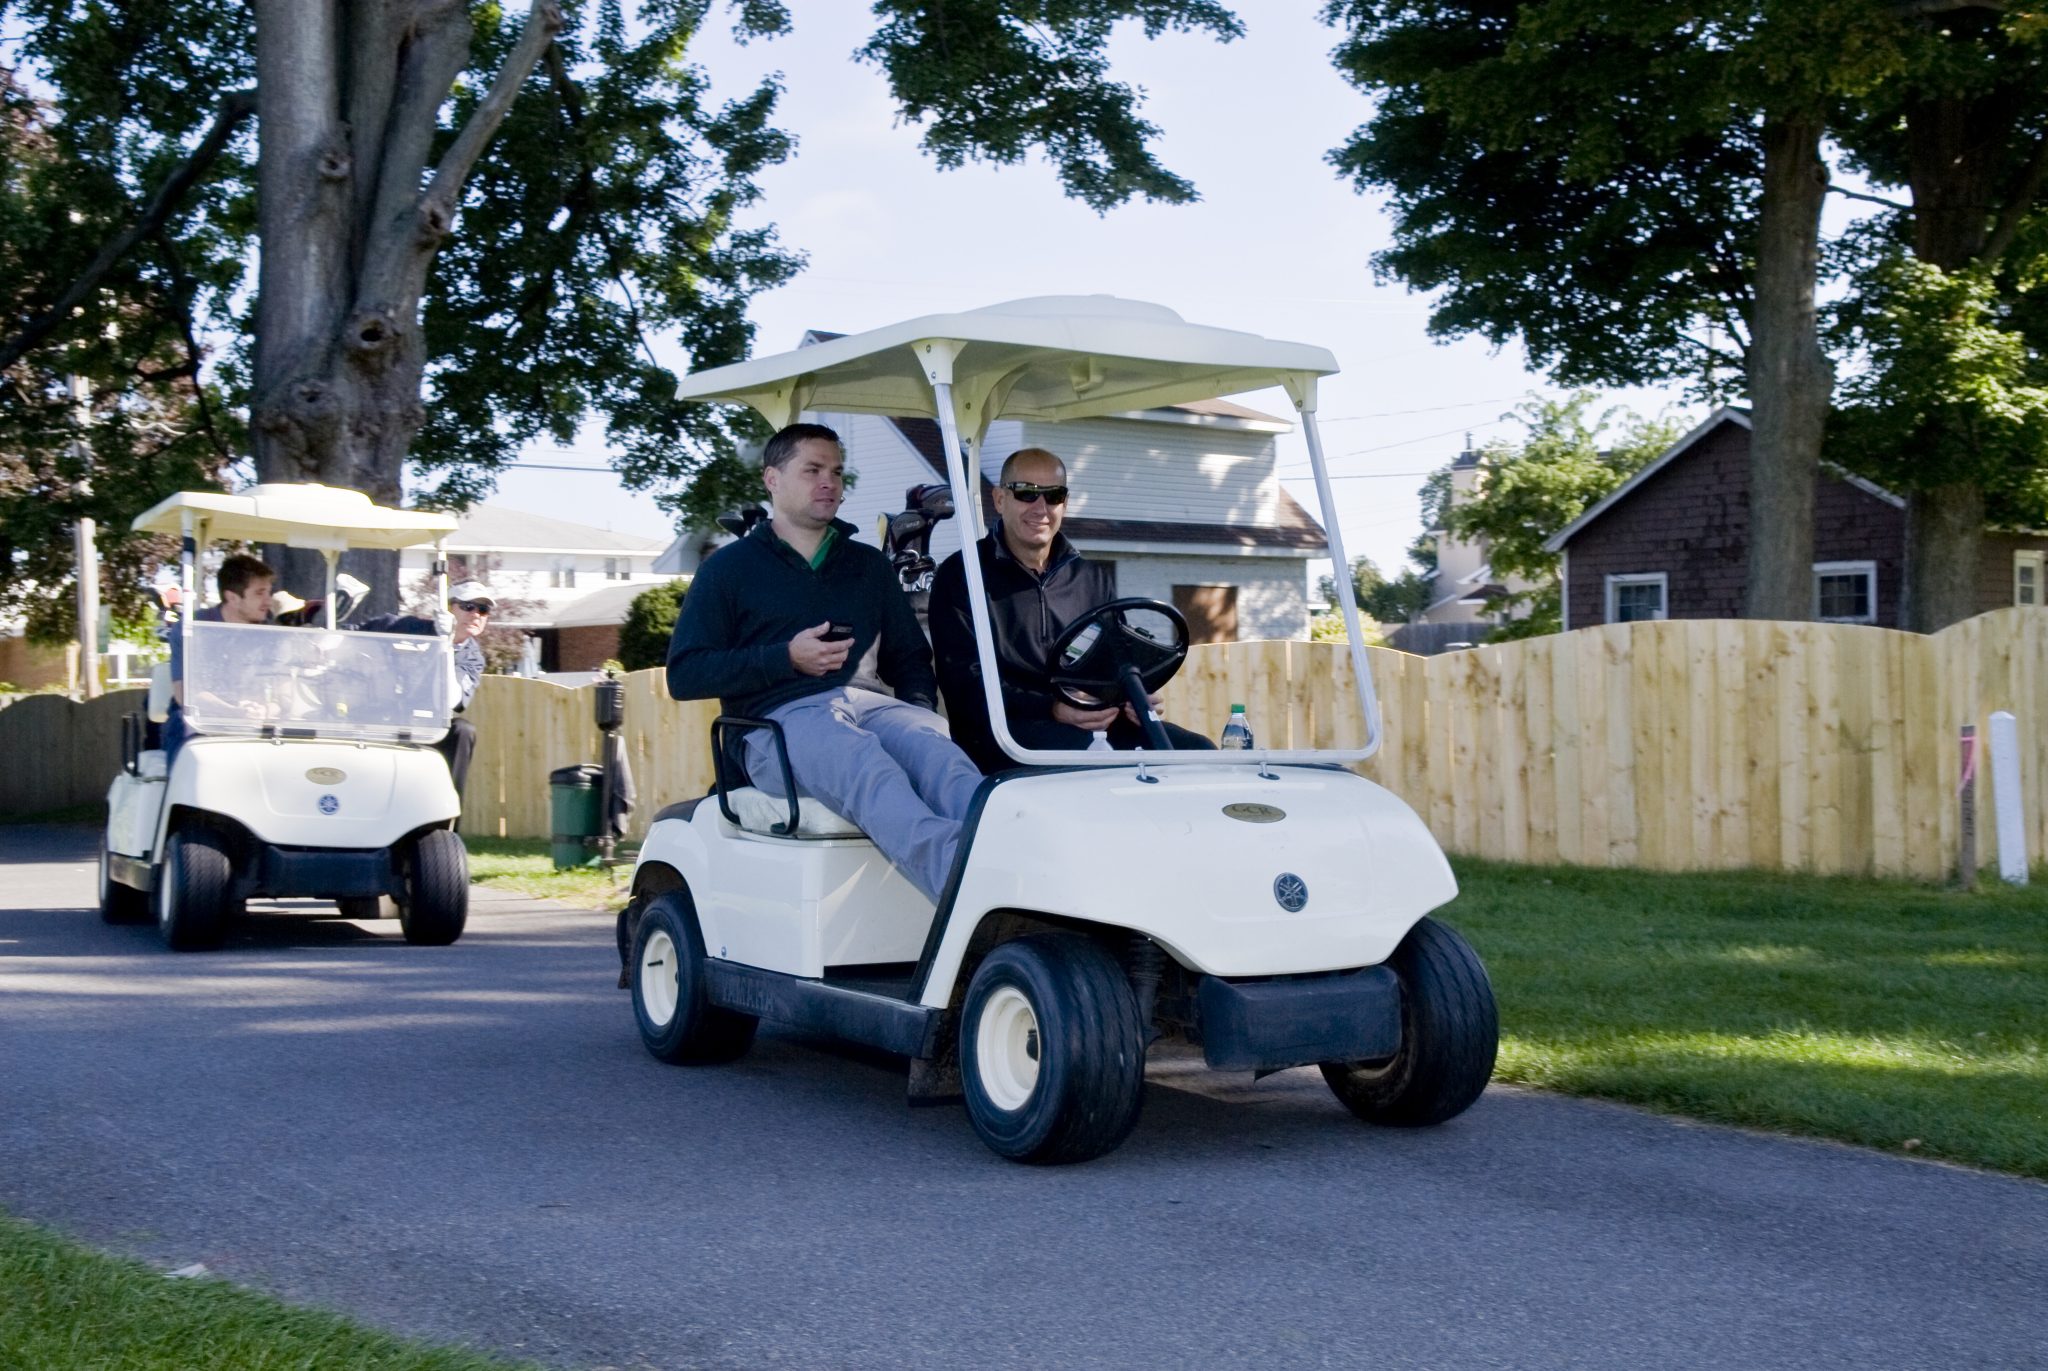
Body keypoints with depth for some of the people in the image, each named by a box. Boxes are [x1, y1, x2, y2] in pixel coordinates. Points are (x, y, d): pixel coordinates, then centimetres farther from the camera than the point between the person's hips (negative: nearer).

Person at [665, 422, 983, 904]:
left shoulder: (870, 565, 27)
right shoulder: (728, 568, 15)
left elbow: (908, 657, 27)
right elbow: (683, 675, 6)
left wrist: (918, 707, 2)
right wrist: (786, 658, -6)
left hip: (868, 703, 4)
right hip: (778, 720, -4)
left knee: (937, 750, -34)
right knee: (867, 764, -40)